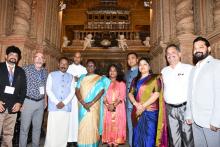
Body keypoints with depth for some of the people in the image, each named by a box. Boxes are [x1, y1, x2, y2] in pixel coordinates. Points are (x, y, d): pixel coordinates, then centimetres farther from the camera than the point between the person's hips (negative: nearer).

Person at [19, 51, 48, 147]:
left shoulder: (45, 72, 7)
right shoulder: (26, 69, -8)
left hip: (40, 103, 4)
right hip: (28, 101, -4)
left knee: (37, 127, 14)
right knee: (24, 128, 4)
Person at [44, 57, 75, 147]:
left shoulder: (71, 77, 10)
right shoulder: (51, 75, 5)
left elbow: (72, 91, 4)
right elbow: (48, 90, -2)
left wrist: (64, 102, -9)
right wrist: (57, 102, -11)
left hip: (66, 107, 2)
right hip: (54, 107, -2)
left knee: (64, 130, 6)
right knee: (52, 130, 0)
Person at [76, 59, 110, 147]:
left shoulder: (99, 78, 3)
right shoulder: (82, 78, 11)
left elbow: (101, 91, -8)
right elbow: (77, 91, 2)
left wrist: (91, 103, -18)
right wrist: (83, 103, -14)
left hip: (94, 106, -2)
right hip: (82, 106, 3)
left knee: (92, 126, -3)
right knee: (82, 127, 6)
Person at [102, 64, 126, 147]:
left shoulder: (121, 83, 6)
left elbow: (122, 96, -4)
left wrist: (114, 105, -17)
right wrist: (107, 105, -14)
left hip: (118, 108, -2)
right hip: (108, 108, 2)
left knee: (117, 126, -2)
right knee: (108, 126, 3)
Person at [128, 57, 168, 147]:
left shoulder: (155, 78, 1)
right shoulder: (135, 80, 15)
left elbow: (157, 93, -10)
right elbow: (130, 93, 9)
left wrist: (143, 106, -14)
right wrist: (136, 104, -10)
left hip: (150, 112, -4)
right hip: (138, 112, 5)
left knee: (149, 137, 3)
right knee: (138, 137, 12)